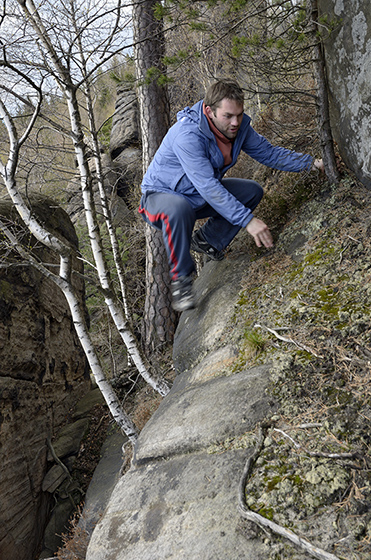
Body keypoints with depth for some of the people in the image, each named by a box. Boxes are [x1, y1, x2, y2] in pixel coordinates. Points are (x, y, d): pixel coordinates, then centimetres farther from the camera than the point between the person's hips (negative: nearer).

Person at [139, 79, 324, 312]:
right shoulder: (188, 134, -33)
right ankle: (181, 278, -20)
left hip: (200, 196, 7)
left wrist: (311, 162, -9)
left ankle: (207, 240, 11)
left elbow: (269, 153, 2)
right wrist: (247, 220, -42)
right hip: (162, 195, -7)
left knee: (252, 191, -3)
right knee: (178, 208, -41)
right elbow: (208, 187, -38)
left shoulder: (239, 125, -10)